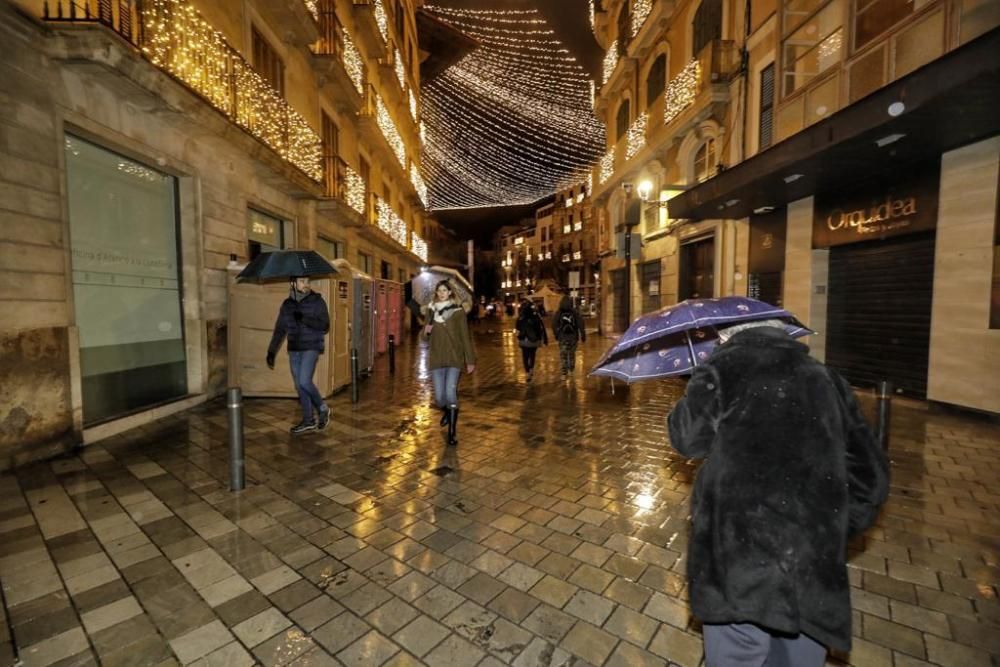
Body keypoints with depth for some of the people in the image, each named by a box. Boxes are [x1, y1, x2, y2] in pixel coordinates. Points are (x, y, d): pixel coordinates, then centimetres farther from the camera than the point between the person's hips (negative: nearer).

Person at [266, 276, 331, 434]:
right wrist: (271, 352, 12)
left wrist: (304, 319, -23)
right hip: (294, 350, 5)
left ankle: (323, 409, 8)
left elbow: (325, 326, -11)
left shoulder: (317, 301, -4)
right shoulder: (287, 304, 9)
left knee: (304, 382, -16)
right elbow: (279, 330, 14)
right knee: (299, 386, 7)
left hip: (311, 347, -5)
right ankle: (308, 421, 19)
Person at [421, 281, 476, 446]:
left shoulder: (458, 310, -1)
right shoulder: (430, 310, 8)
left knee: (451, 393, -15)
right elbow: (426, 337, 15)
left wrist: (470, 360, -3)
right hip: (436, 358, 3)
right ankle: (446, 412, 37)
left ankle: (452, 433, 0)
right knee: (439, 397, 0)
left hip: (454, 358, -3)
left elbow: (465, 336, -1)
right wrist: (426, 331, -10)